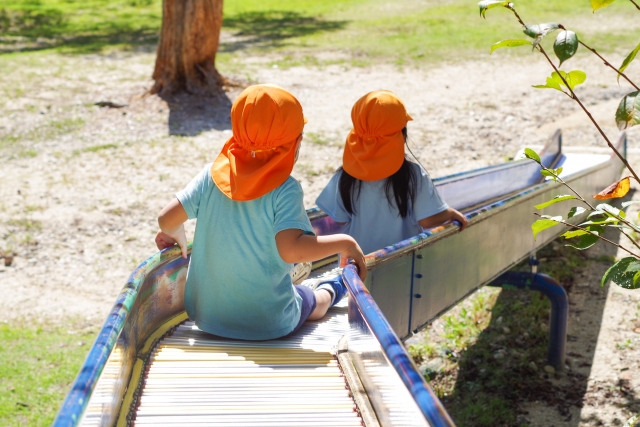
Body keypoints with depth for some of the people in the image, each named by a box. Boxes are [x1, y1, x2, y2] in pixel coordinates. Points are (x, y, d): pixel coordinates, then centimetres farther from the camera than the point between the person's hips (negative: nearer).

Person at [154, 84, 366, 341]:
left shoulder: (214, 174, -10)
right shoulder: (284, 190, -22)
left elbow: (167, 219, -11)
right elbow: (291, 249, -34)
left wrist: (176, 235, 12)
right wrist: (344, 243, -19)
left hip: (206, 317, 3)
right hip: (269, 324, -3)